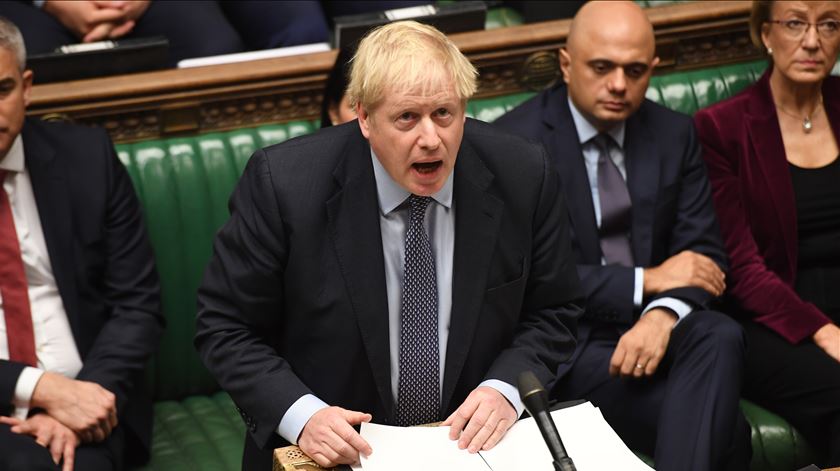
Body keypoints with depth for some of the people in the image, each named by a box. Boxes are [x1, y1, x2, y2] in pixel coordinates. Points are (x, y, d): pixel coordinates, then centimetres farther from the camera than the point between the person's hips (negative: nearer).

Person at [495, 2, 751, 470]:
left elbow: (704, 252, 4)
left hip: (655, 325, 5)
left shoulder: (675, 134, 8)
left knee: (721, 336, -31)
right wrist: (645, 281, -17)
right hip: (567, 343, -5)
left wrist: (663, 315, -19)